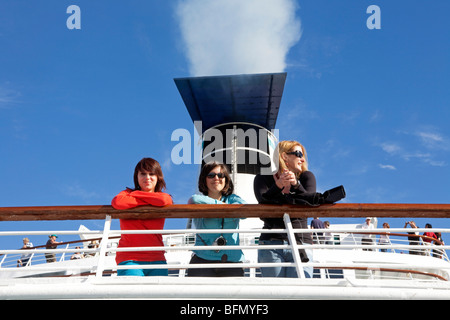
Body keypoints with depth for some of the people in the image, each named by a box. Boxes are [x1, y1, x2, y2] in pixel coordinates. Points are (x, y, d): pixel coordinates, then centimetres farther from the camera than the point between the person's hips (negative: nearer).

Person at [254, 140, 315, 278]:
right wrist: (278, 186, -25)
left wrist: (296, 184, -22)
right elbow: (263, 202, -9)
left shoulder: (306, 177, 13)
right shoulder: (263, 178, 9)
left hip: (301, 245, 1)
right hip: (271, 245, -1)